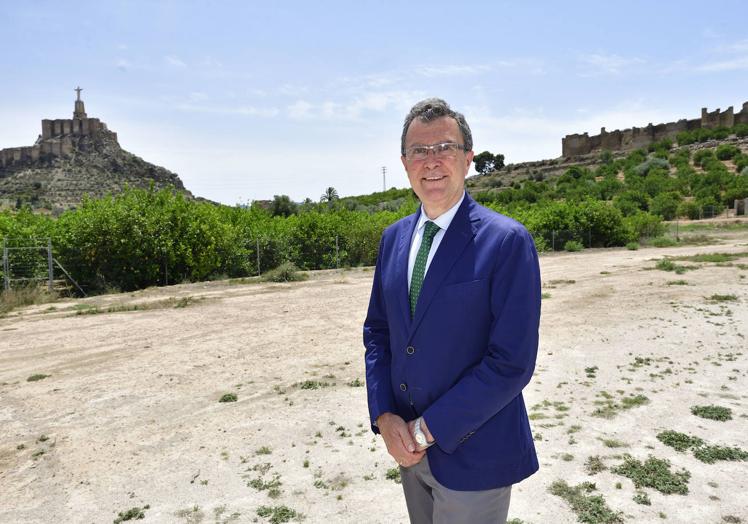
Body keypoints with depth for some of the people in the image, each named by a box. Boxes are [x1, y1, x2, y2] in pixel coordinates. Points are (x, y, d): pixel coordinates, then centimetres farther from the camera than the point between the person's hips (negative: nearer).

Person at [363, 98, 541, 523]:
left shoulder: (508, 241, -17)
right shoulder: (393, 238, 2)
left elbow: (512, 363, -20)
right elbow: (377, 331, 7)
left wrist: (427, 428, -16)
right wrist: (384, 417, -5)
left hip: (473, 454, -5)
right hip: (410, 446, 6)